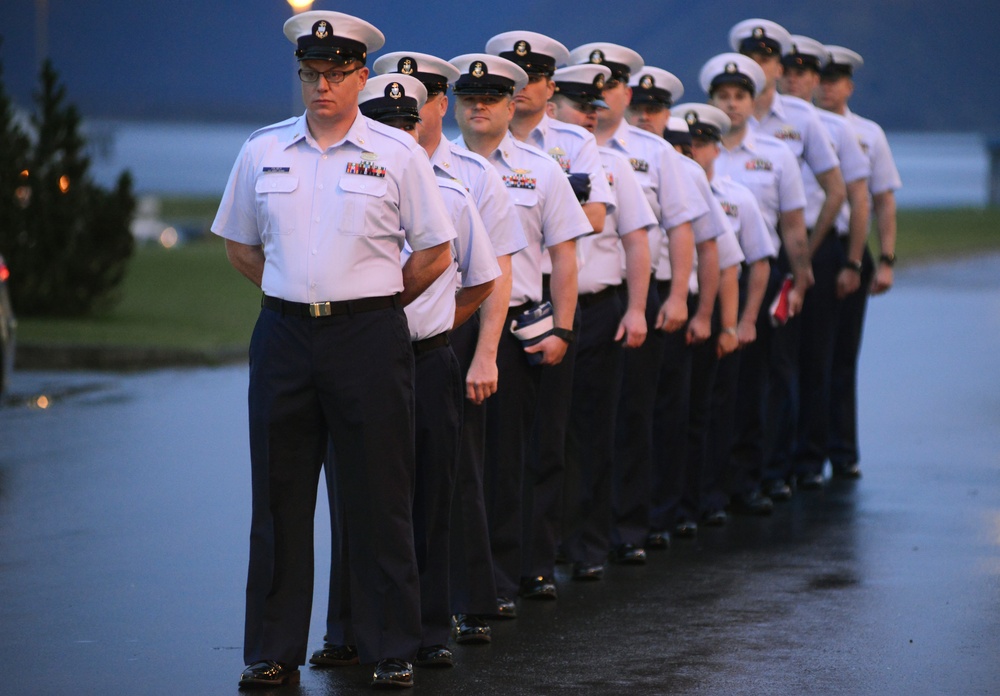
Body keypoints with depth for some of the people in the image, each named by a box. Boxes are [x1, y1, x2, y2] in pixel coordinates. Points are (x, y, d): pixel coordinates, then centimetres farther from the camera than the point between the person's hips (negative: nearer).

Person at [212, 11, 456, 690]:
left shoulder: (398, 153, -1)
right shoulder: (262, 151, 7)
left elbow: (435, 253, 3)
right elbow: (241, 246, 17)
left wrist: (375, 303, 7)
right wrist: (302, 296, 11)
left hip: (369, 337, -2)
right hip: (284, 335, 3)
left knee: (380, 499, 0)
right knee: (280, 498, 5)